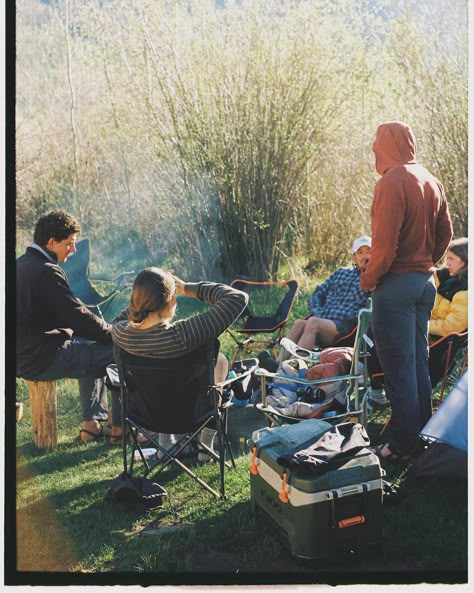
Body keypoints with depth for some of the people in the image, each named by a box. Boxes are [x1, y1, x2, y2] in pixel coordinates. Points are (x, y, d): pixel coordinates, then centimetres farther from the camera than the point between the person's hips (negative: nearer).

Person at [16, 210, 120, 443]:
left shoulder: (20, 265, 10)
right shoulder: (47, 272, -21)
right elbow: (78, 316, -20)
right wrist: (116, 335, -5)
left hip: (25, 354, 10)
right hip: (44, 359, -10)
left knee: (93, 346, 29)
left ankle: (91, 423, 28)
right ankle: (119, 427, 8)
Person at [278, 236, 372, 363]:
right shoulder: (340, 273, 29)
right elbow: (316, 295, 25)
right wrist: (318, 313, 5)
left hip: (344, 326, -4)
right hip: (321, 320, 4)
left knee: (313, 322, -34)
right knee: (299, 323, -29)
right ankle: (279, 364, -41)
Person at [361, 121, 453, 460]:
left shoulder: (392, 182, -15)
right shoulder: (431, 181, 11)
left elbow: (385, 242, -20)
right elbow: (445, 233, 15)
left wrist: (368, 280, -9)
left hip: (396, 283, -8)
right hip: (425, 280, 8)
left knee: (398, 367, -2)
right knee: (419, 363, 15)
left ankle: (403, 445, 3)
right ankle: (424, 435, 23)